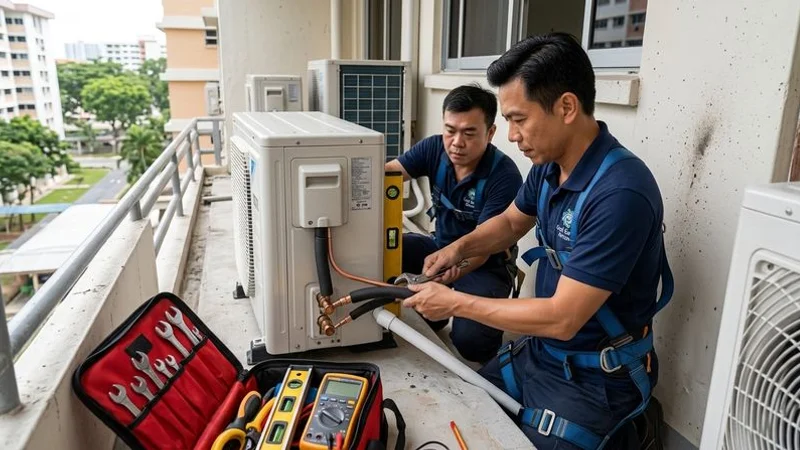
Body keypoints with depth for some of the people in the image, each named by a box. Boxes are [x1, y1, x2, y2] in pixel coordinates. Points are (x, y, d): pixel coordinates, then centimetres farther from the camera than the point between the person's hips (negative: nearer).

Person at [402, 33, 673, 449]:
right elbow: (510, 222, 14)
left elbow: (562, 318, -30)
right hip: (538, 351, 8)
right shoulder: (549, 165, -5)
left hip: (593, 379, -8)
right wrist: (458, 248, -5)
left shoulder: (620, 193, -31)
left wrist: (455, 303, -22)